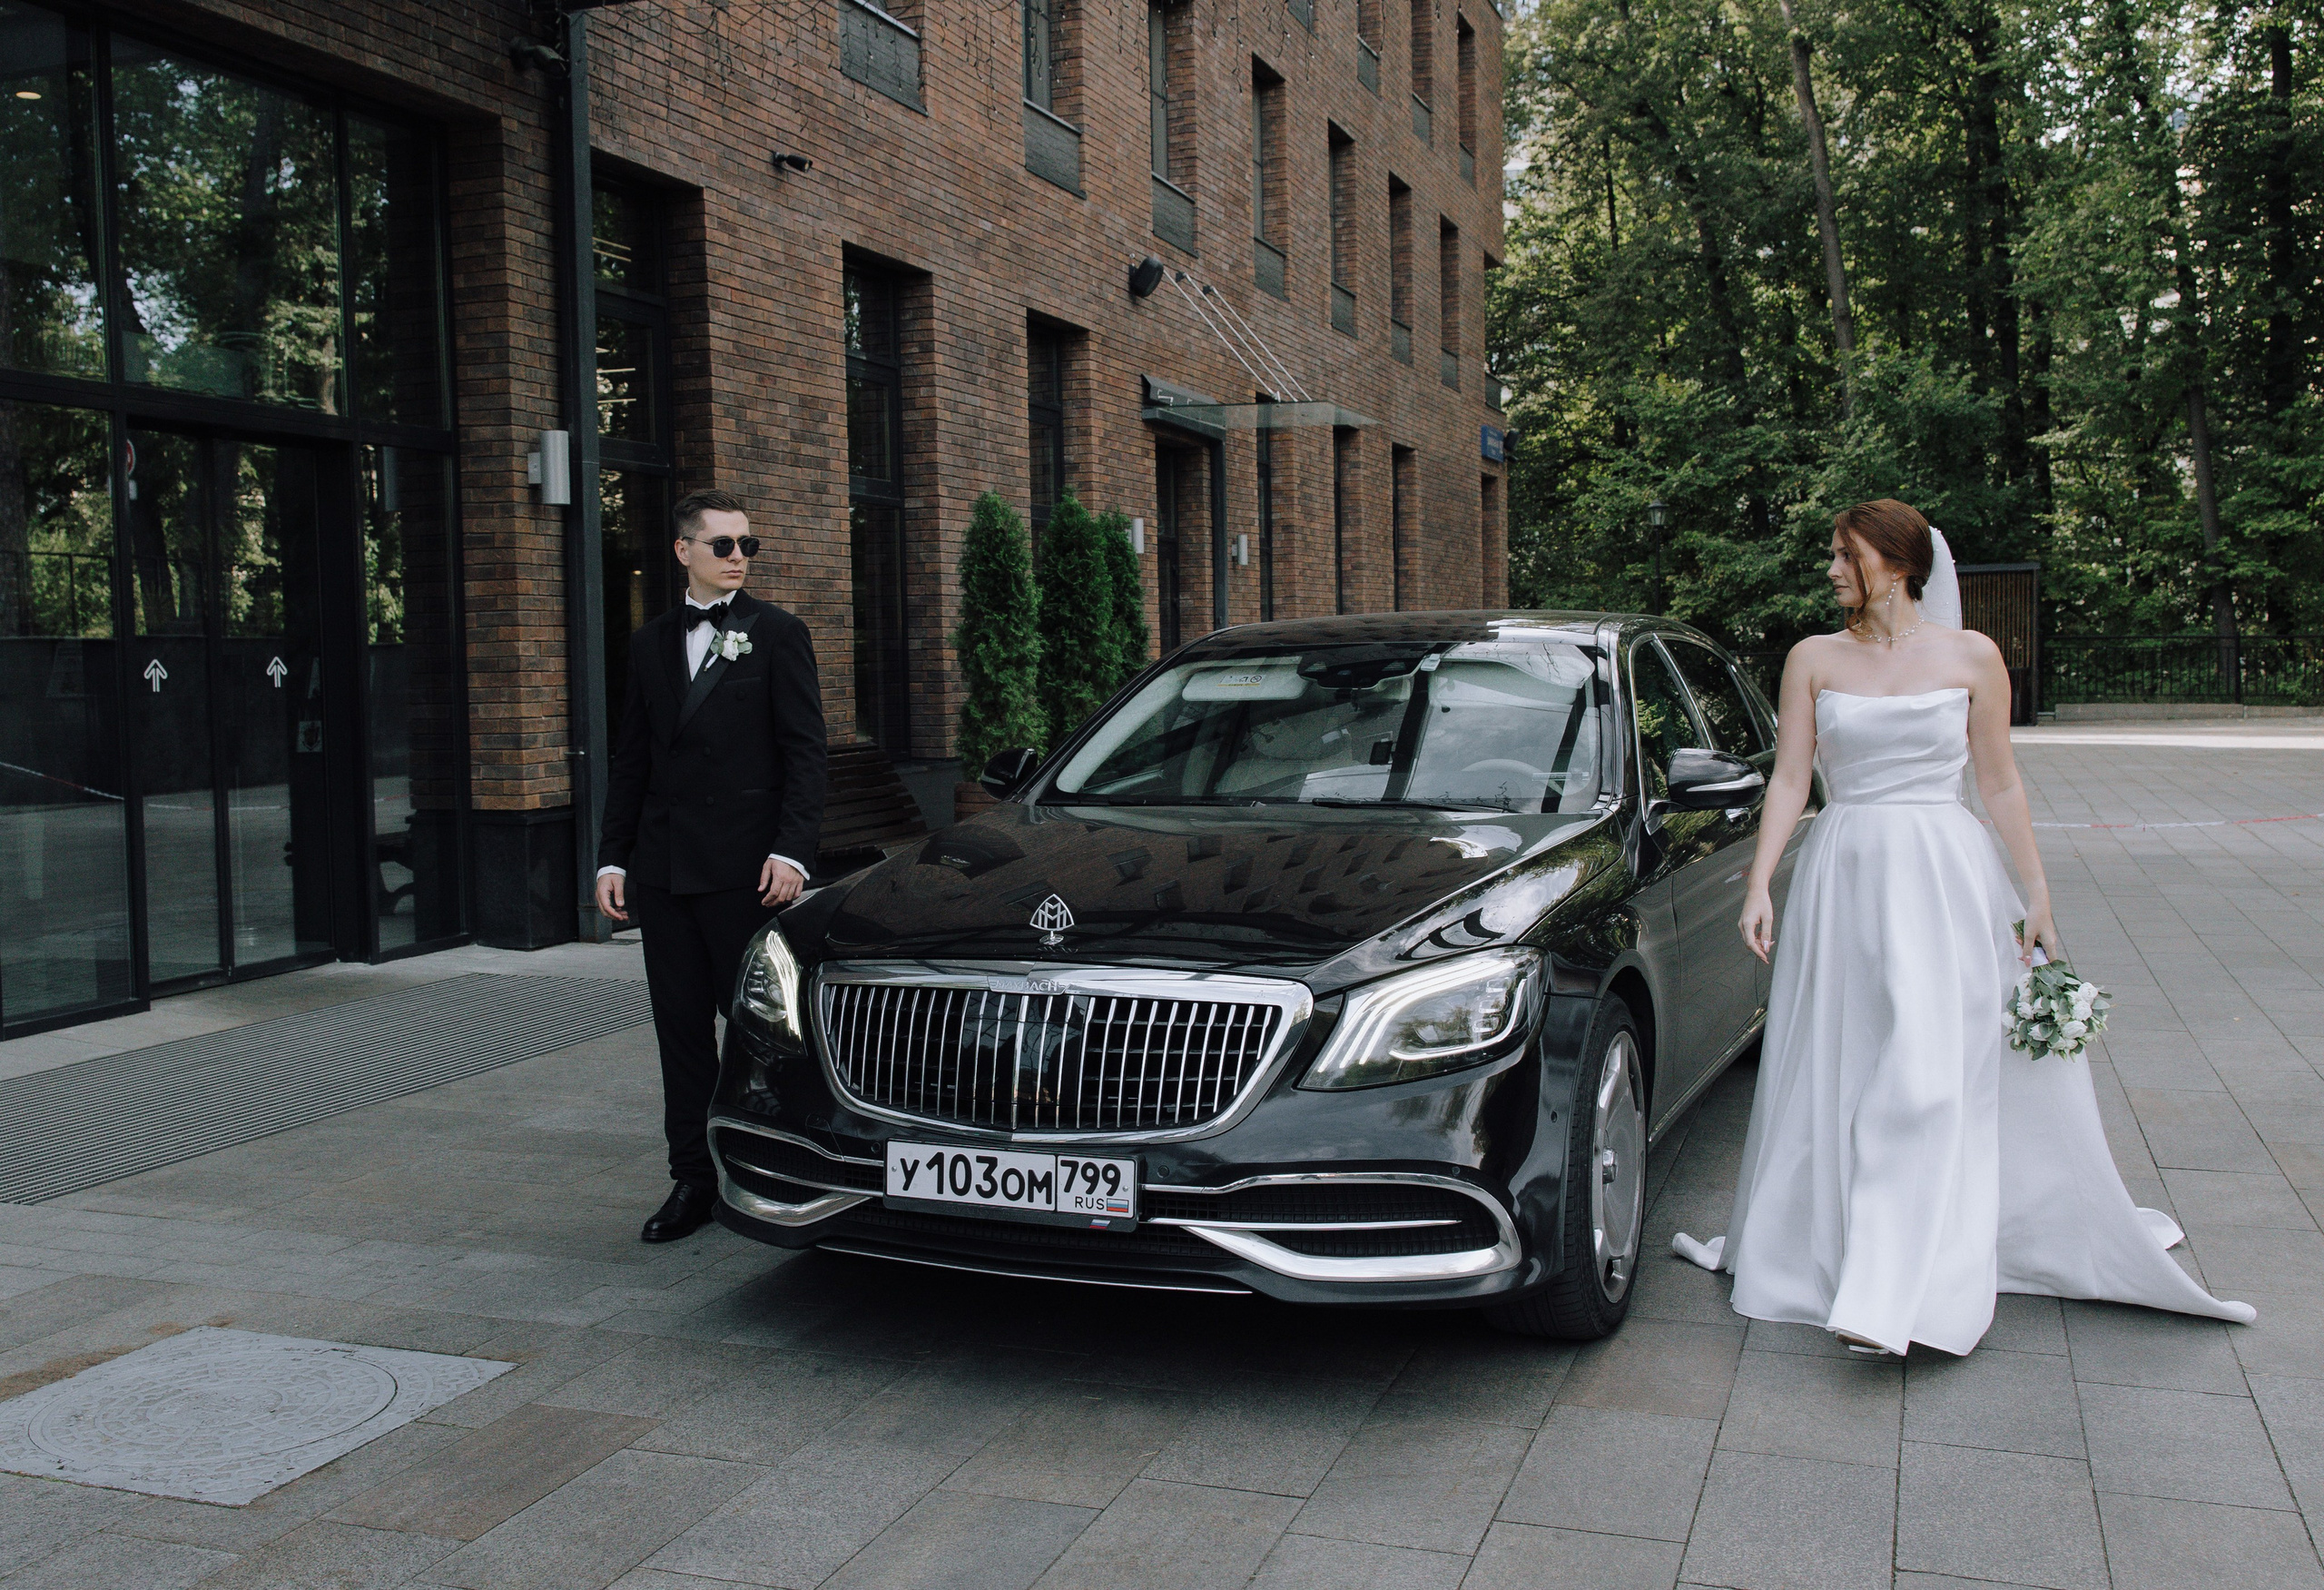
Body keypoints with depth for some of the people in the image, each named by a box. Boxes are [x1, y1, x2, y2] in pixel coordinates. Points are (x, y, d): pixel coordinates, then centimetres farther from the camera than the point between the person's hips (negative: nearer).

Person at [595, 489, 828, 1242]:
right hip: (662, 866, 5)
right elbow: (631, 759, 15)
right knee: (681, 1029, 9)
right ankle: (693, 1179, 18)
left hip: (743, 868, -5)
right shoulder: (652, 642, 14)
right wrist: (611, 857, 8)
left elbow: (805, 750, -5)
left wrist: (790, 850, -14)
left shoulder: (778, 634, 0)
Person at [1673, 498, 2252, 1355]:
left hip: (1946, 876, -2)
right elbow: (1789, 780, 3)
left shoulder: (1971, 657, 2)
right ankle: (1821, 1254, 23)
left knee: (1930, 1076, -10)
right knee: (1832, 1080, 6)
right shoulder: (1814, 659, 5)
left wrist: (2037, 891, 6)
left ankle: (1894, 1295, -12)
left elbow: (2000, 784, 7)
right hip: (1844, 878, 2)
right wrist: (1760, 884, -6)